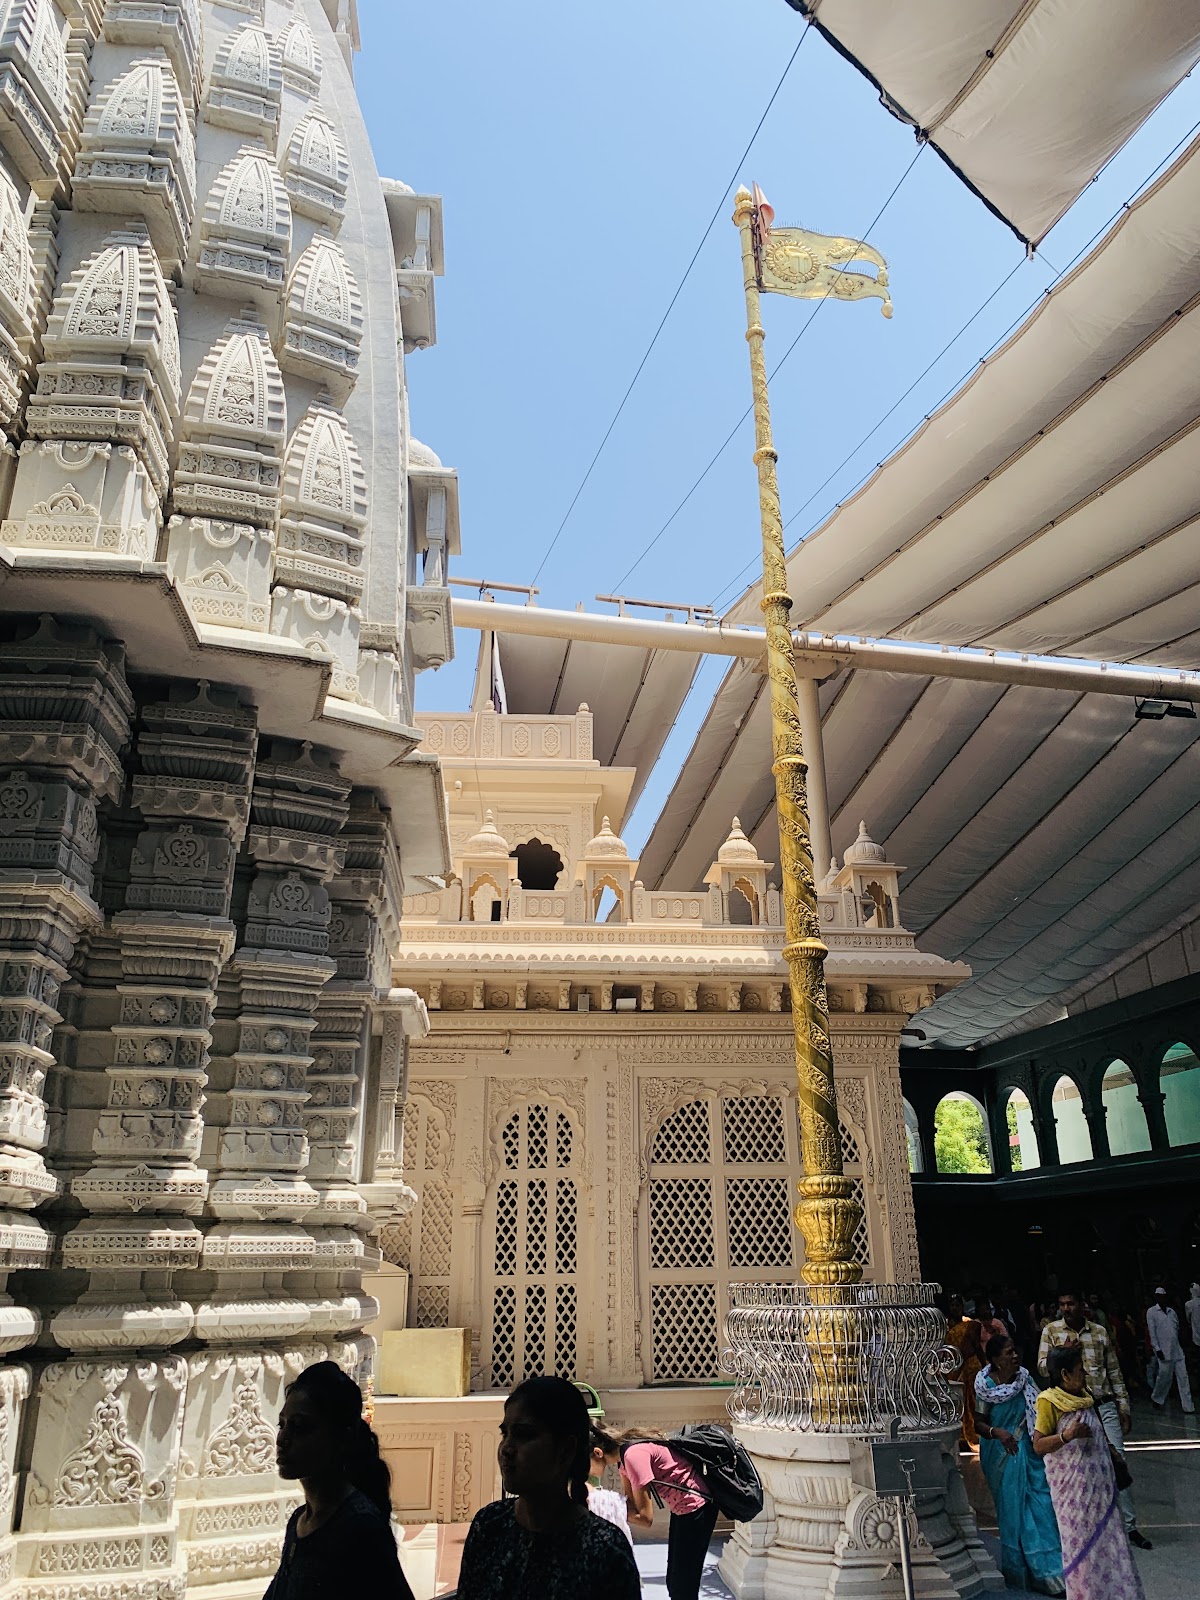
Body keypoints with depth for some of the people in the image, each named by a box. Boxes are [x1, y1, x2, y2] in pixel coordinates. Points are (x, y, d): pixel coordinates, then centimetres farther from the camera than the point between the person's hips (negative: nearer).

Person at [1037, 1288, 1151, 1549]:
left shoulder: (1099, 1331, 4)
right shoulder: (1051, 1330, -2)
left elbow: (1114, 1371, 10)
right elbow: (1042, 1367, -6)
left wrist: (1124, 1406, 7)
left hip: (1105, 1405, 1)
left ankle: (1130, 1526, 11)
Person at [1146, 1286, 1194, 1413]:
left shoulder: (1171, 1311, 13)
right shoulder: (1152, 1312, -1)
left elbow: (1178, 1328, 17)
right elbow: (1152, 1331, -5)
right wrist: (1157, 1349, -11)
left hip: (1177, 1350, 5)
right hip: (1164, 1351, -5)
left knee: (1183, 1377, -1)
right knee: (1165, 1376, -2)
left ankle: (1188, 1407, 1)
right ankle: (1157, 1399, 22)